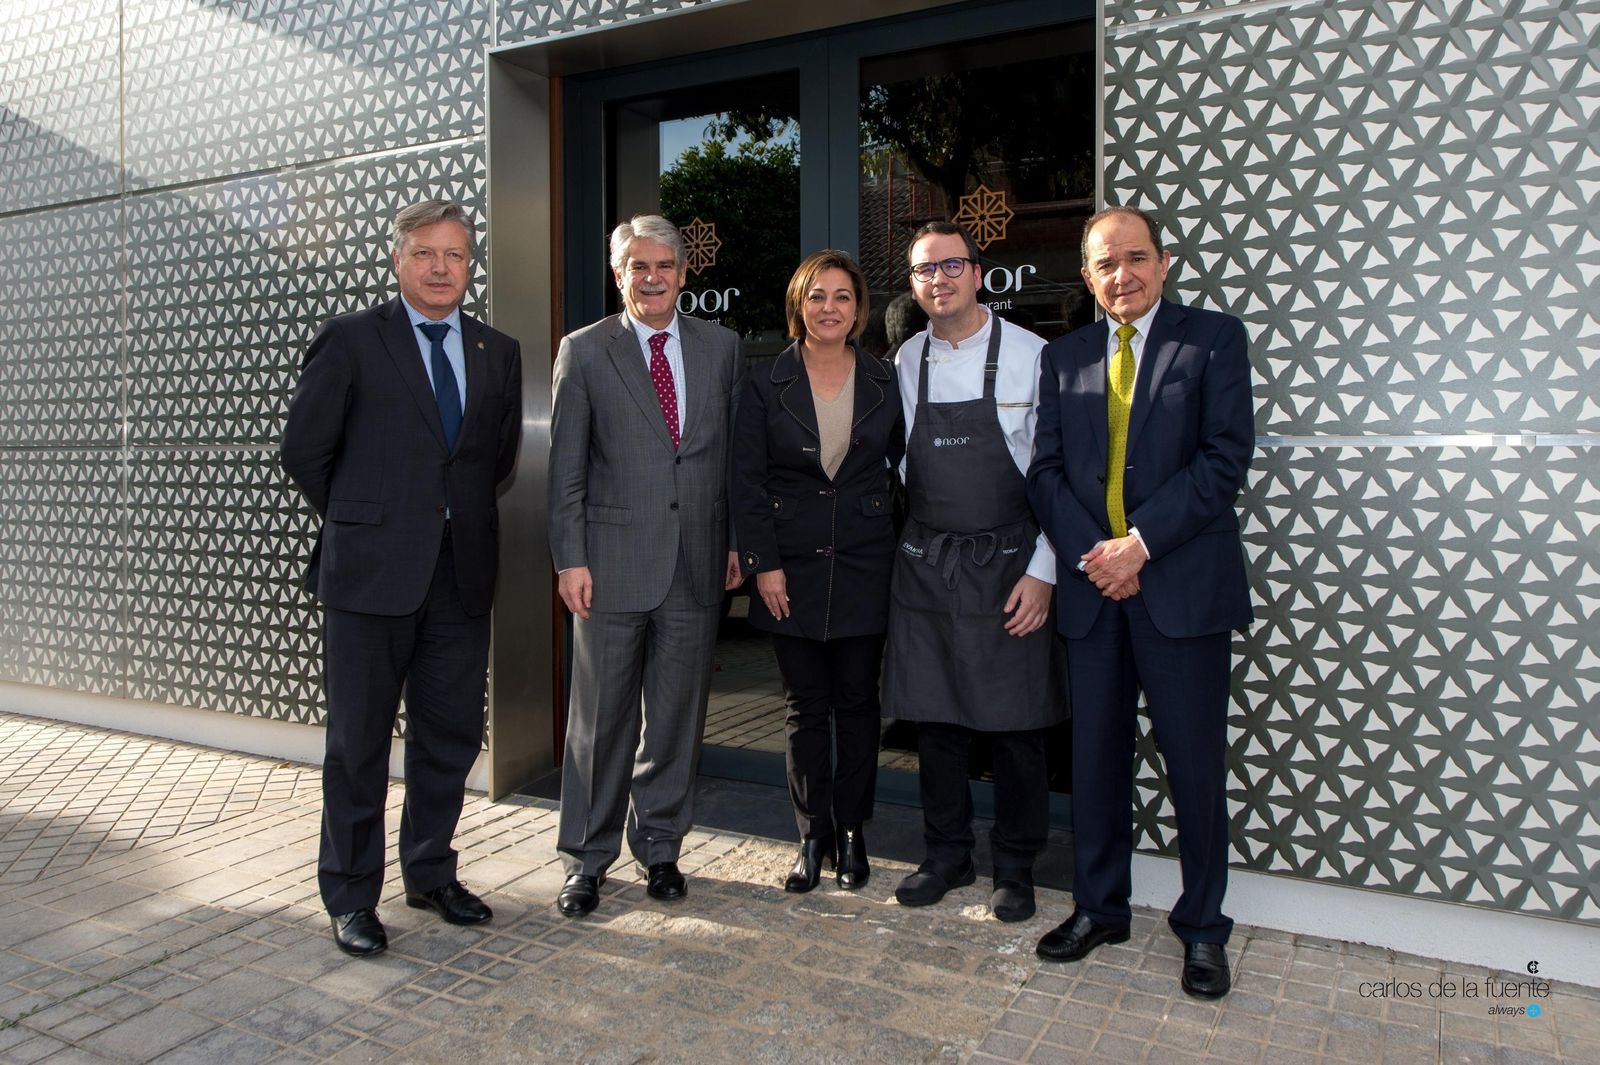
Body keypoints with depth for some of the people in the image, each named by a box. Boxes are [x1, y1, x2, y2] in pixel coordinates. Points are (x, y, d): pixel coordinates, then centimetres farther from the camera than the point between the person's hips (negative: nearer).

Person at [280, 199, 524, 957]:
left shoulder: (498, 353, 10)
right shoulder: (350, 341, -2)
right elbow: (303, 450, 1)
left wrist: (455, 515, 10)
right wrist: (361, 520, 6)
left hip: (461, 574, 4)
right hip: (371, 574, -4)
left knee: (450, 738, 12)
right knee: (359, 743, 6)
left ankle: (430, 875, 30)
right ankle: (351, 897, 22)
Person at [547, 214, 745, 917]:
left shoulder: (720, 347, 9)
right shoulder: (584, 352, 2)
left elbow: (736, 453, 11)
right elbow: (566, 467, 0)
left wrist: (736, 541, 6)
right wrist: (570, 558, -6)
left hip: (697, 562, 3)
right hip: (613, 560, -2)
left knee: (677, 715, 11)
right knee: (600, 718, 5)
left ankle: (659, 846, 27)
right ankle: (587, 859, 20)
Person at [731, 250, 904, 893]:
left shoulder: (883, 383, 5)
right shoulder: (767, 384, 1)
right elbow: (747, 479, -2)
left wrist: (898, 545, 3)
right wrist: (763, 563, -7)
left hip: (864, 568, 1)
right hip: (792, 569, 0)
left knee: (857, 703, 7)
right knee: (805, 707, 6)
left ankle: (851, 834, 22)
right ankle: (813, 837, 20)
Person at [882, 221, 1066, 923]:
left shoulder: (1030, 356, -5)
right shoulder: (905, 364, 7)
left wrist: (1042, 570, -10)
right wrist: (906, 549, 5)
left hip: (1007, 568, -3)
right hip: (924, 567, 4)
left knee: (1014, 725, 5)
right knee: (933, 720, 11)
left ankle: (1015, 867, 25)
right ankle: (946, 857, 29)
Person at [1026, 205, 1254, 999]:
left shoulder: (1214, 338, 2)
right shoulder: (1064, 357, 13)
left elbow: (1226, 457, -8)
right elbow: (1046, 467, 6)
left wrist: (1141, 542, -15)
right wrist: (1090, 552, -9)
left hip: (1183, 586, -3)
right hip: (1092, 585, 3)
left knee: (1194, 763, 5)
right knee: (1095, 759, 11)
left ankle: (1202, 926, 23)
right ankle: (1099, 908, 28)